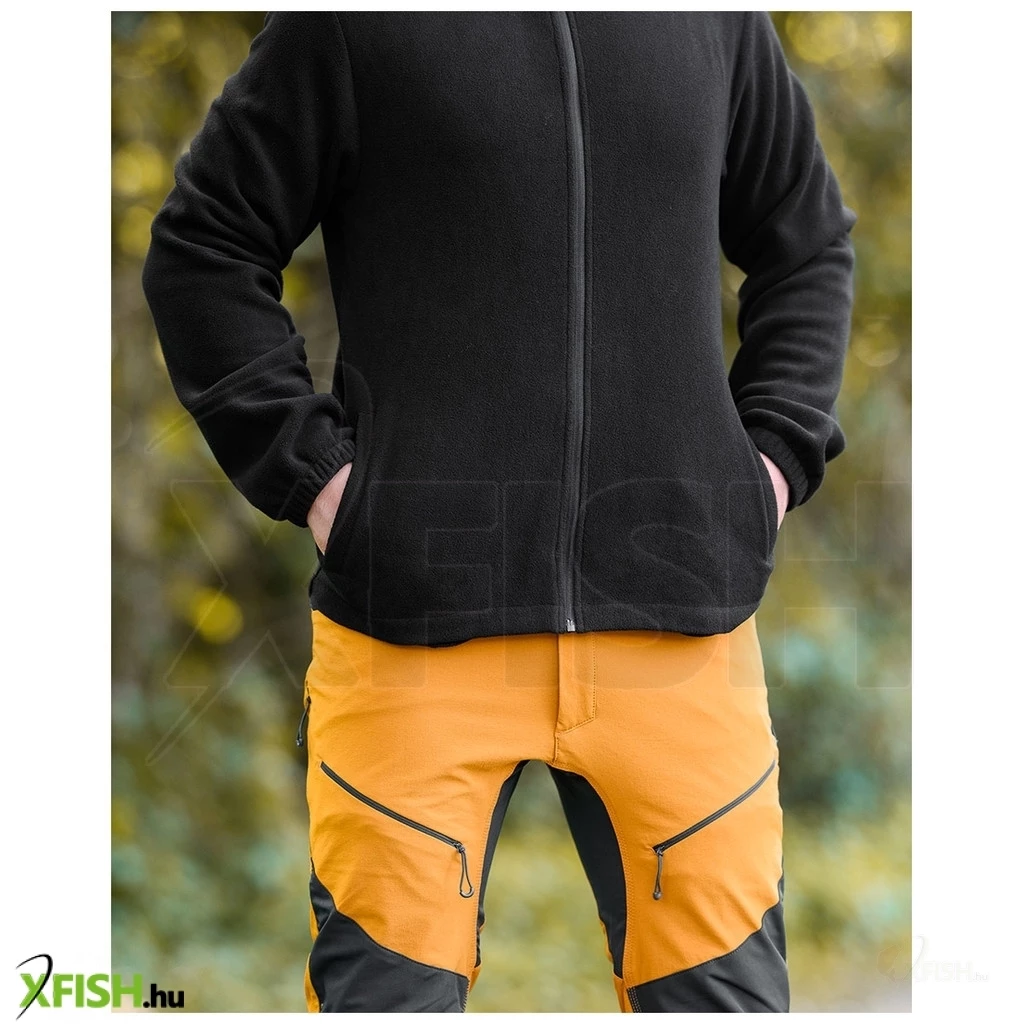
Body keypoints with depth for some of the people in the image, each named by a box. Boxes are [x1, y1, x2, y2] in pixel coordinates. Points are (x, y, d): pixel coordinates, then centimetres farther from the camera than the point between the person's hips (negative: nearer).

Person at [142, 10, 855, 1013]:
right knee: (389, 987, 0)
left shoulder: (722, 23, 11)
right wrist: (307, 468, -4)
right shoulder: (346, 22, 2)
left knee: (724, 986, 5)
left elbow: (810, 239, 24)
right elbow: (202, 244, 6)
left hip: (678, 601, 3)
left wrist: (778, 451, 10)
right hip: (419, 608, -2)